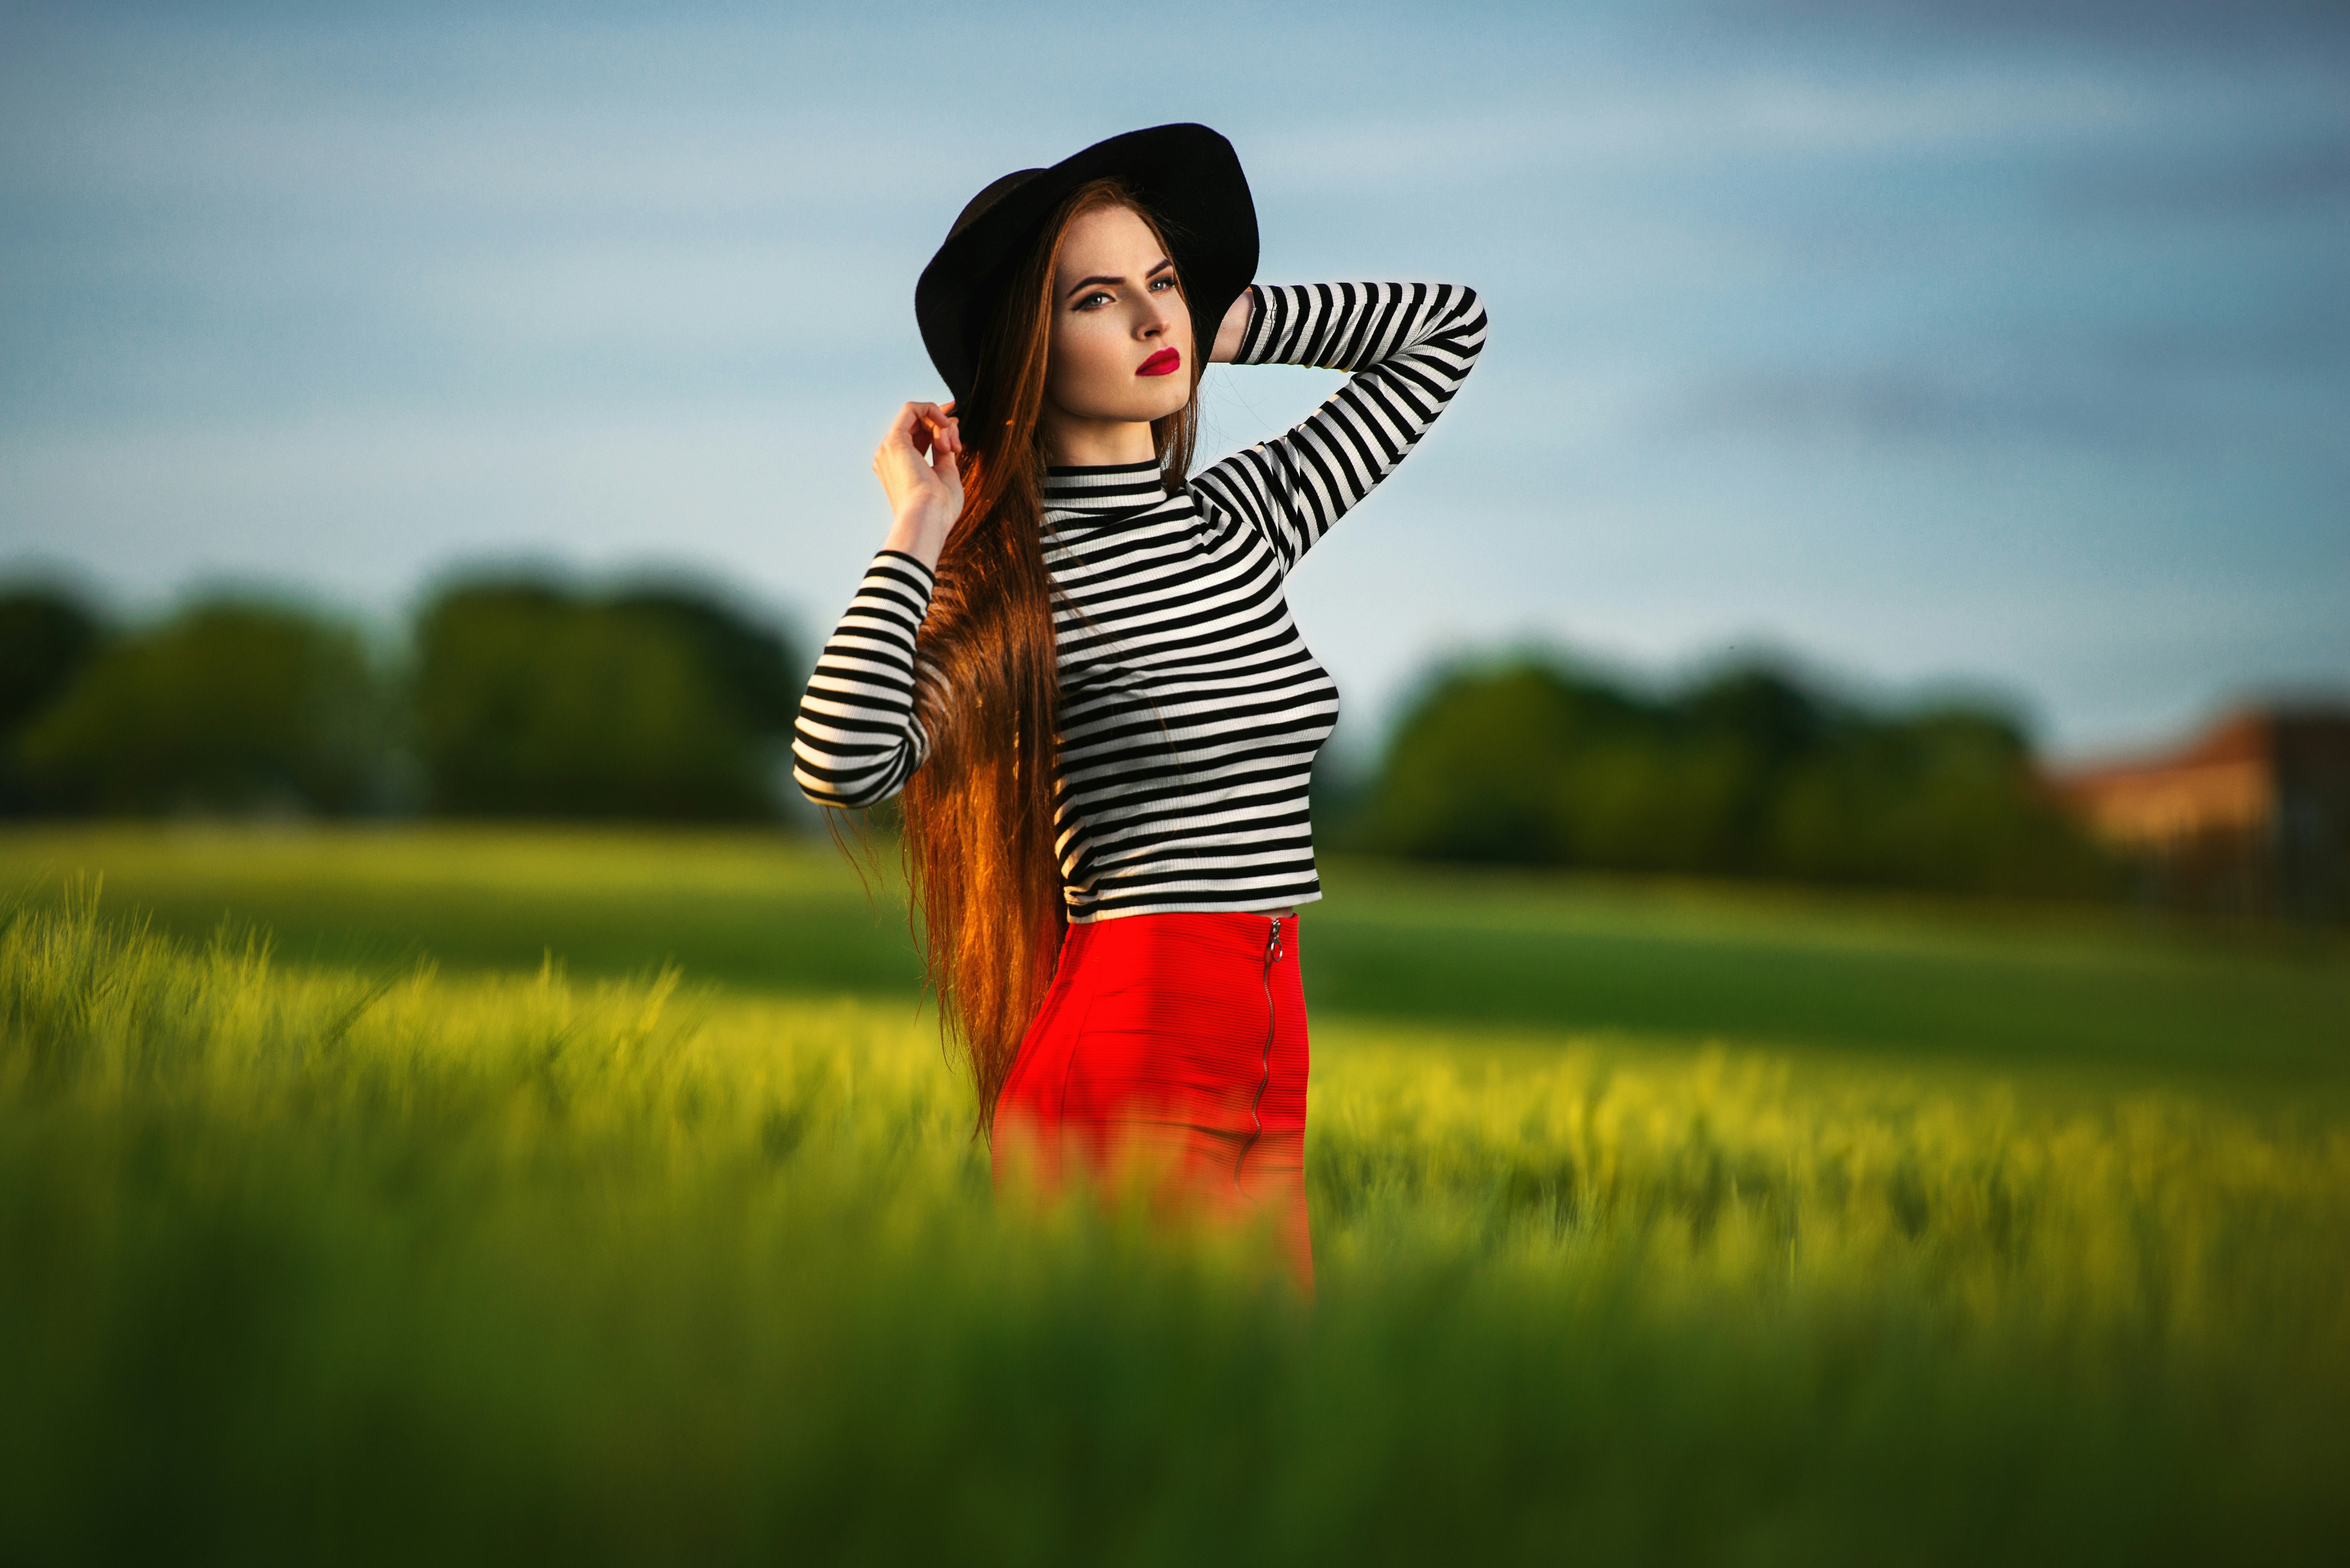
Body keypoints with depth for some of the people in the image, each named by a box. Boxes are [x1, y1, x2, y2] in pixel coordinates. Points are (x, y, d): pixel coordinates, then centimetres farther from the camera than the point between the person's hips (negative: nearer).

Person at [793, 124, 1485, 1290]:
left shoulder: (1246, 517, 12)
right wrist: (914, 538, -14)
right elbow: (840, 768, -26)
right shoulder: (1007, 580, -6)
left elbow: (1451, 323, 23)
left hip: (1268, 1061, 7)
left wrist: (1230, 326, 16)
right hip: (1125, 1056, -6)